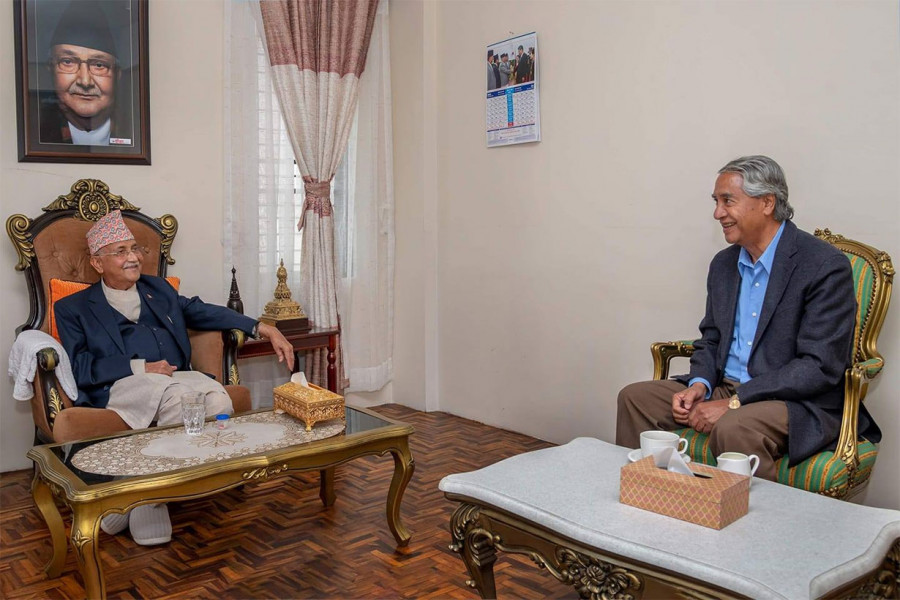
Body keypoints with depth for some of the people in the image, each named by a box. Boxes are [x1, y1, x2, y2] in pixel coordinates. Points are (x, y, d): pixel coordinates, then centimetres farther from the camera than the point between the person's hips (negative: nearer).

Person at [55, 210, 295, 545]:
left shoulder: (158, 289, 28)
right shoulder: (74, 308, 14)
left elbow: (203, 312, 21)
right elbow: (78, 367, 1)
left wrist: (262, 329, 7)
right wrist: (140, 367, -11)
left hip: (177, 379, 4)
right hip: (122, 387, -4)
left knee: (218, 400, -32)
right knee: (180, 395, -37)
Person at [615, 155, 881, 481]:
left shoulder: (825, 267, -13)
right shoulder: (724, 264, 10)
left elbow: (820, 367, -19)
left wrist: (733, 403, -22)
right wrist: (699, 385, -6)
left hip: (799, 403, -7)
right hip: (724, 389, 7)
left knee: (733, 428, -35)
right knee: (634, 397, -7)